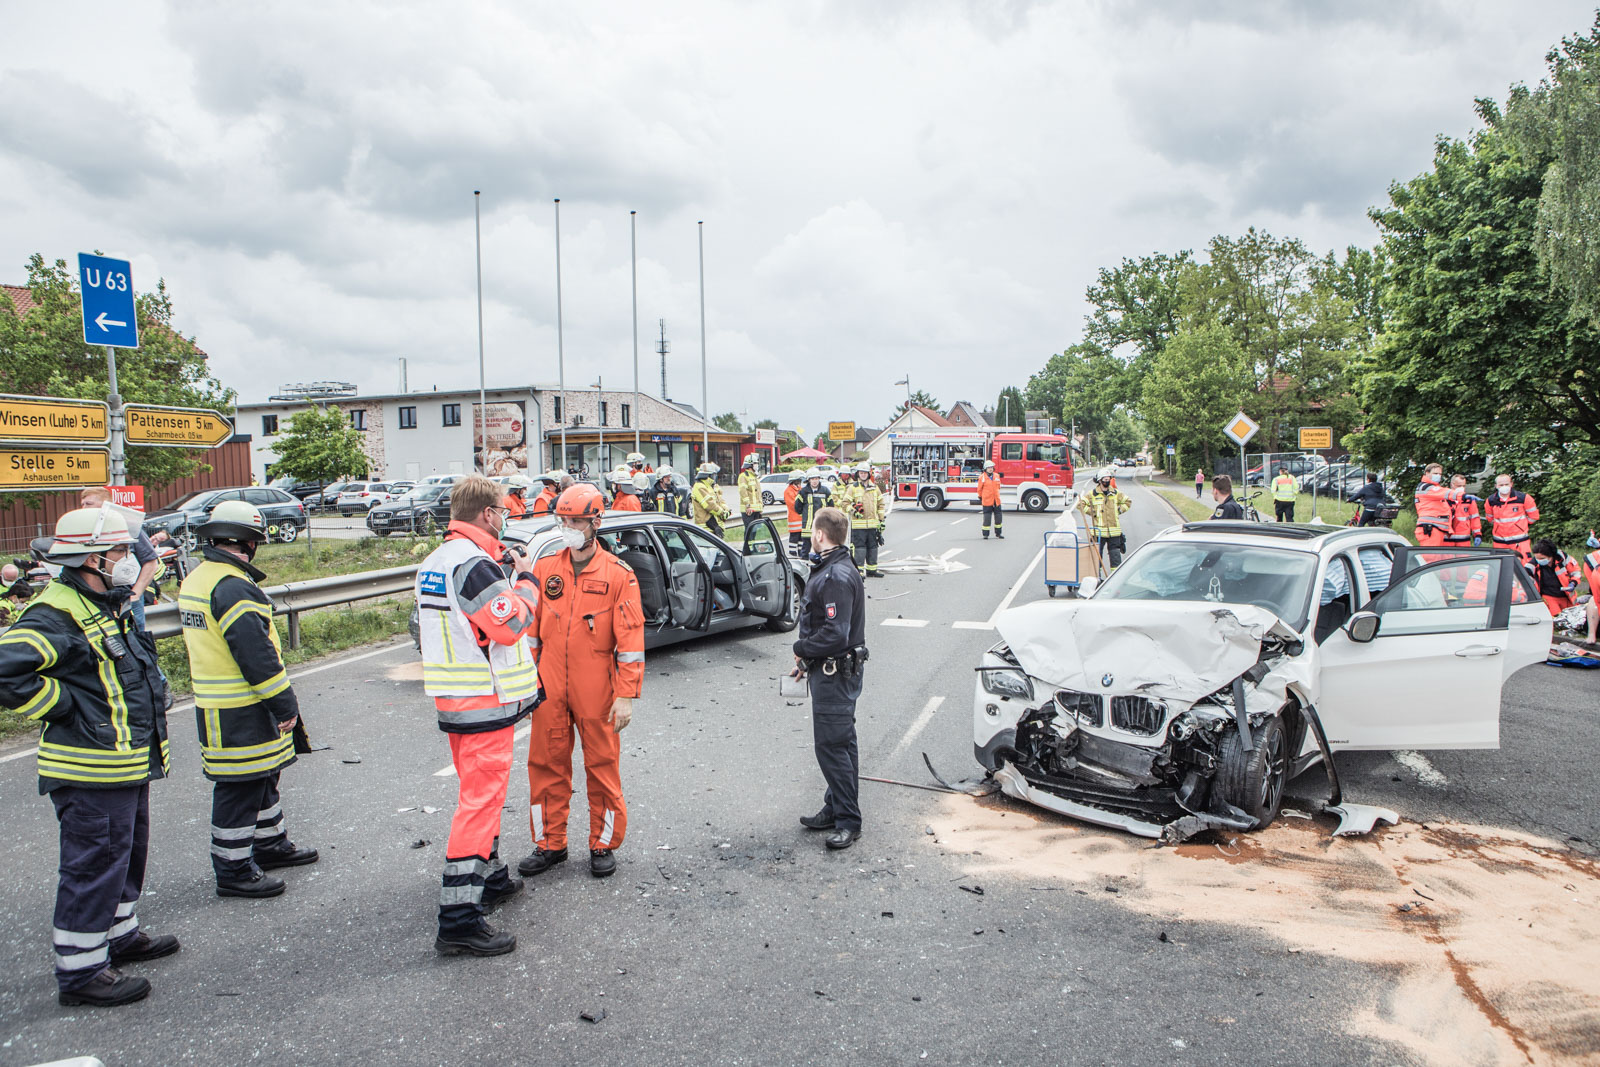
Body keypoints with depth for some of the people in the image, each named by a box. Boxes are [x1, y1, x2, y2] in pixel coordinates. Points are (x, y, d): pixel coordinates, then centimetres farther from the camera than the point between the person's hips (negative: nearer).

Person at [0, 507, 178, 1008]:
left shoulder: (106, 606, 13)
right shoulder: (57, 615, -20)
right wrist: (64, 707, -22)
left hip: (127, 764, 10)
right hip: (91, 773, -10)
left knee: (127, 854, 23)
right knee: (94, 867, 0)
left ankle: (120, 934, 39)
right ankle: (80, 971, 12)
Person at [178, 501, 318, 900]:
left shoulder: (195, 579, 12)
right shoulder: (233, 587, -22)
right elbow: (256, 654, -25)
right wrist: (285, 704, -18)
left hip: (213, 702, 11)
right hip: (240, 715, -10)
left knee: (261, 777, 22)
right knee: (240, 789, 0)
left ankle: (270, 844, 36)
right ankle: (234, 871, 11)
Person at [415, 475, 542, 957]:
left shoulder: (435, 561, 11)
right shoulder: (474, 563, -20)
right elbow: (510, 624, -21)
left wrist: (501, 570, 10)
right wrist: (526, 579, -7)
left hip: (453, 700, 10)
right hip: (485, 702, -10)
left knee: (479, 791, 23)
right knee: (480, 800, -7)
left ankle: (490, 876, 38)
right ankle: (459, 921, -5)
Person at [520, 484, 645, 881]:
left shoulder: (618, 575, -5)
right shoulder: (545, 569, 7)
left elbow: (630, 639, -6)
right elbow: (531, 627, 12)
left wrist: (626, 695, -10)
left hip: (596, 691, -4)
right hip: (550, 688, 4)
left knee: (602, 766, 6)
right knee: (546, 764, 10)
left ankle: (603, 845, 22)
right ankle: (550, 844, 26)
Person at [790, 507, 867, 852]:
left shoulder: (837, 577, -23)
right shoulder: (830, 570, 11)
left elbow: (836, 634, -27)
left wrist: (801, 648, -13)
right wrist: (807, 659, 10)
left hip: (836, 675, -11)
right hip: (831, 671, 11)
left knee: (832, 745, -5)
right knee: (838, 742, 17)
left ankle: (848, 820, 4)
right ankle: (835, 809, 29)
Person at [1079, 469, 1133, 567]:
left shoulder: (1115, 493, 10)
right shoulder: (1093, 494, 0)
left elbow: (1128, 502, 24)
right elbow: (1080, 504, 1)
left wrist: (1119, 510, 10)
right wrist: (1092, 512, -5)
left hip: (1114, 532, 3)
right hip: (1099, 531, -3)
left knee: (1115, 554, 4)